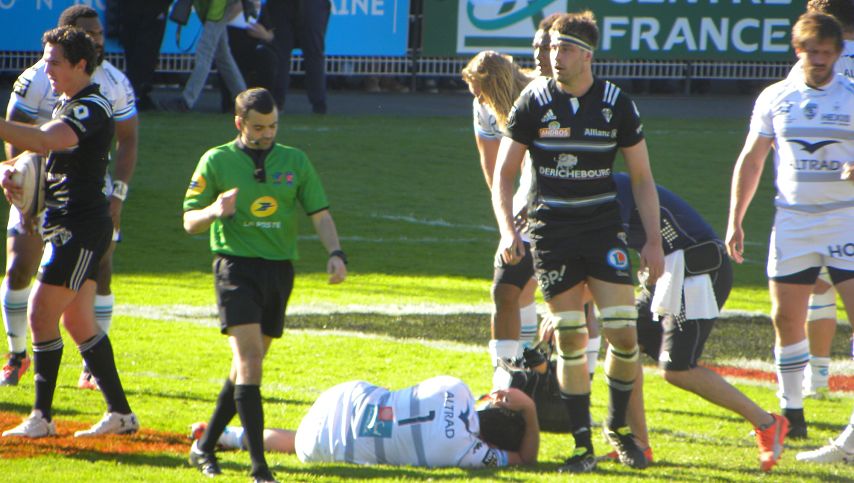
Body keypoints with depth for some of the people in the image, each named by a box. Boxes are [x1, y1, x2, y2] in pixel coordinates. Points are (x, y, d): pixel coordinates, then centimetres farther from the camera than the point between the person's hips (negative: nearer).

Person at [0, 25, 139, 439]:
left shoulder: (91, 108, -16)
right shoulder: (65, 105, 16)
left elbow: (47, 140, -34)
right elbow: (45, 150, 26)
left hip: (80, 229, -10)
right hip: (69, 227, 10)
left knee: (41, 314, -12)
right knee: (78, 323, 12)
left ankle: (41, 417, -7)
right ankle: (120, 413, 18)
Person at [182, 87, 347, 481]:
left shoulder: (294, 161, 10)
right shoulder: (217, 161, 1)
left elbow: (319, 213, 8)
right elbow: (189, 221, 3)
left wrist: (335, 253, -9)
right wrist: (214, 210, -19)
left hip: (280, 268, 4)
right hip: (236, 266, -4)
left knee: (248, 366, 10)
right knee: (248, 360, -17)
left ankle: (205, 447, 23)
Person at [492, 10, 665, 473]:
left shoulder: (616, 104, -1)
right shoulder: (533, 101, -2)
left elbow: (641, 177, 6)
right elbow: (503, 173, 3)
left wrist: (653, 240, 0)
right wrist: (507, 229, -11)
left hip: (603, 227, 0)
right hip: (550, 230, 0)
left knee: (623, 333, -9)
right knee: (570, 340, -2)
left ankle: (618, 427, 14)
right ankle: (582, 444, 6)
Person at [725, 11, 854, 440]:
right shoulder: (775, 99, 7)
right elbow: (750, 160, 12)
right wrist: (735, 220, 8)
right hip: (792, 219, 3)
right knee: (786, 320, 3)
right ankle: (791, 413, 13)